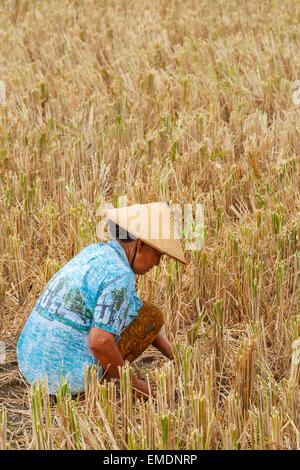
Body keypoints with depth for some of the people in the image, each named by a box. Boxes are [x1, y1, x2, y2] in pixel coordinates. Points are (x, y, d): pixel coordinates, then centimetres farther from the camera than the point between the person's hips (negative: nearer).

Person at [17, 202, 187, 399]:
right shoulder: (120, 276, -17)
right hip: (71, 375, -8)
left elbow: (137, 310, 22)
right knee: (152, 314, 4)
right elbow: (100, 343, -27)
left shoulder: (96, 252, 13)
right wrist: (133, 383, -10)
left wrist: (176, 358, 23)